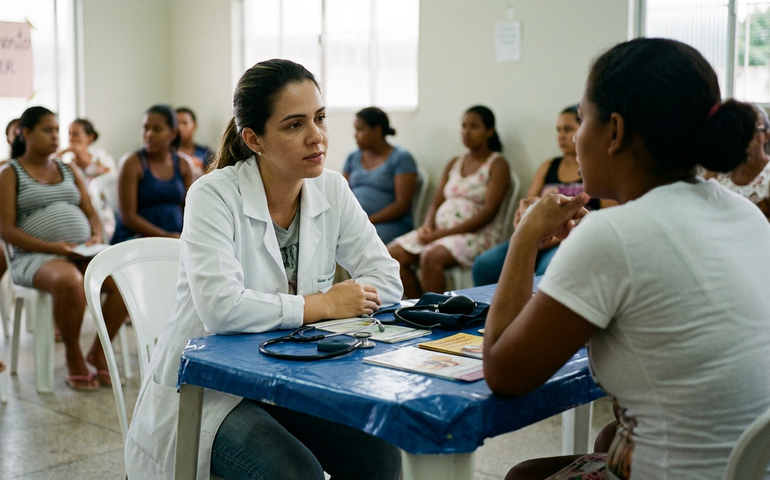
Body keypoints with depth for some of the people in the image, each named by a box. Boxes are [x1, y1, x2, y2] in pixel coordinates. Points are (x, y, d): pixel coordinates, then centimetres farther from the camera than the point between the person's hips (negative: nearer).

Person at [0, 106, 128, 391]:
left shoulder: (69, 171, 22)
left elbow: (91, 214, 19)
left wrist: (96, 237, -5)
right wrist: (52, 247, -17)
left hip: (83, 253, 5)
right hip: (35, 257, -5)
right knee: (70, 282, -39)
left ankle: (99, 351, -7)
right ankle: (74, 356, -15)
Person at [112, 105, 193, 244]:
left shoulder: (183, 166, 10)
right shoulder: (133, 164, -3)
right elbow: (128, 217, -8)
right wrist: (167, 236, -16)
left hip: (176, 237, 5)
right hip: (135, 237, -5)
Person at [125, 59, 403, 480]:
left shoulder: (332, 190, 0)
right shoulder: (214, 195, -17)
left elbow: (387, 279, 0)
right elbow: (220, 308, -30)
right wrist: (323, 305, -18)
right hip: (208, 388, -5)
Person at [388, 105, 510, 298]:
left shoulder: (497, 165, -1)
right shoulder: (454, 164, 20)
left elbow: (488, 213, -12)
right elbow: (436, 203, 16)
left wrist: (443, 233, -18)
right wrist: (428, 226, -8)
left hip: (477, 234, -7)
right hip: (440, 230, 7)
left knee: (431, 257, -35)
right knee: (392, 254, -13)